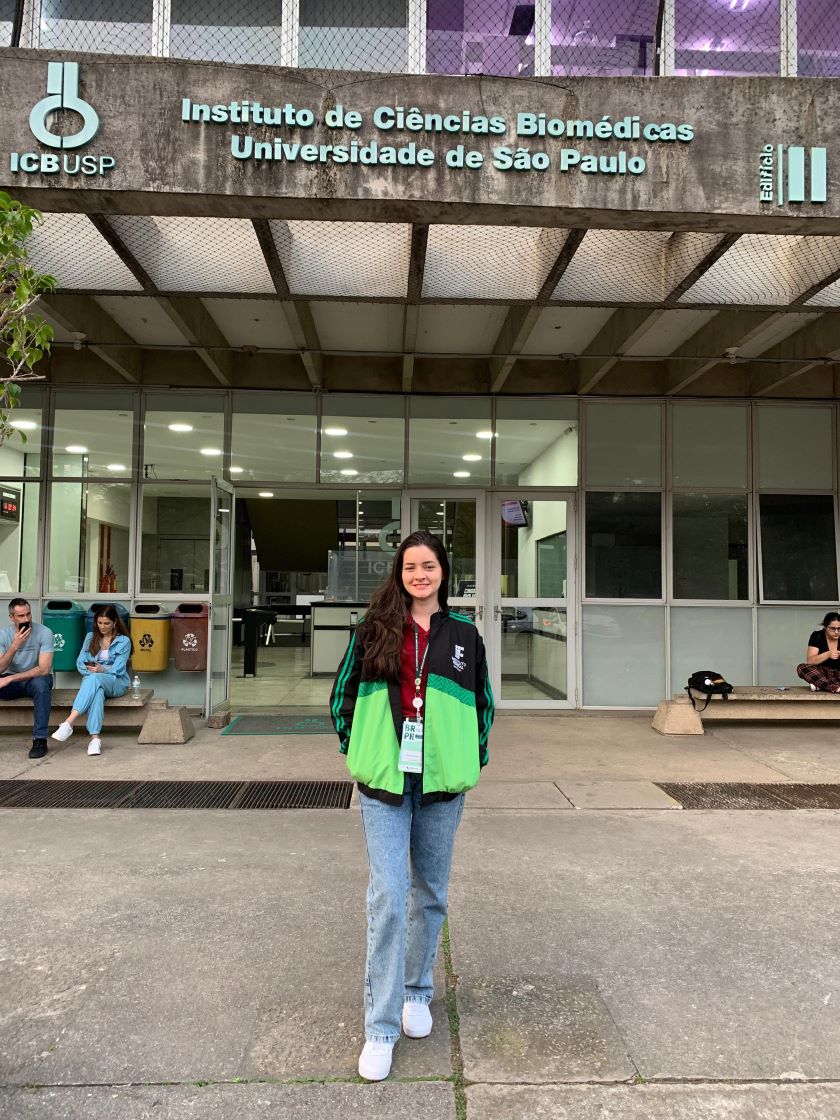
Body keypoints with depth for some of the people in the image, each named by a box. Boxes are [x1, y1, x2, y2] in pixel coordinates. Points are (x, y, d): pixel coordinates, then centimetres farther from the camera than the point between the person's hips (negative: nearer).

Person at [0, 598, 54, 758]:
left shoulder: (44, 633, -16)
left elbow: (44, 669, -24)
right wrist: (15, 645, -28)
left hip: (36, 678, -3)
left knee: (40, 683, -38)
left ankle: (40, 740, -29)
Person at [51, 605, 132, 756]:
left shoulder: (124, 641, 5)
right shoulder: (90, 637, 16)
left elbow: (118, 669, -6)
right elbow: (80, 663, 5)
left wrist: (102, 670, -25)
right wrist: (92, 669, -17)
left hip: (116, 683, -2)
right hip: (92, 679, 2)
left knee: (94, 679, -38)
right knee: (97, 691, -38)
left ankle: (69, 723, -50)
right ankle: (95, 737, -51)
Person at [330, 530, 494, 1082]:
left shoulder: (463, 633, 3)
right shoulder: (374, 629, -1)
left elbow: (482, 701, 10)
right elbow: (343, 691, 7)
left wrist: (470, 761, 6)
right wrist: (356, 752, 4)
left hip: (442, 784, 2)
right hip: (385, 780, -2)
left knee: (431, 893, 15)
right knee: (388, 898, -3)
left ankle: (417, 992, 38)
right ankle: (382, 1027, 11)